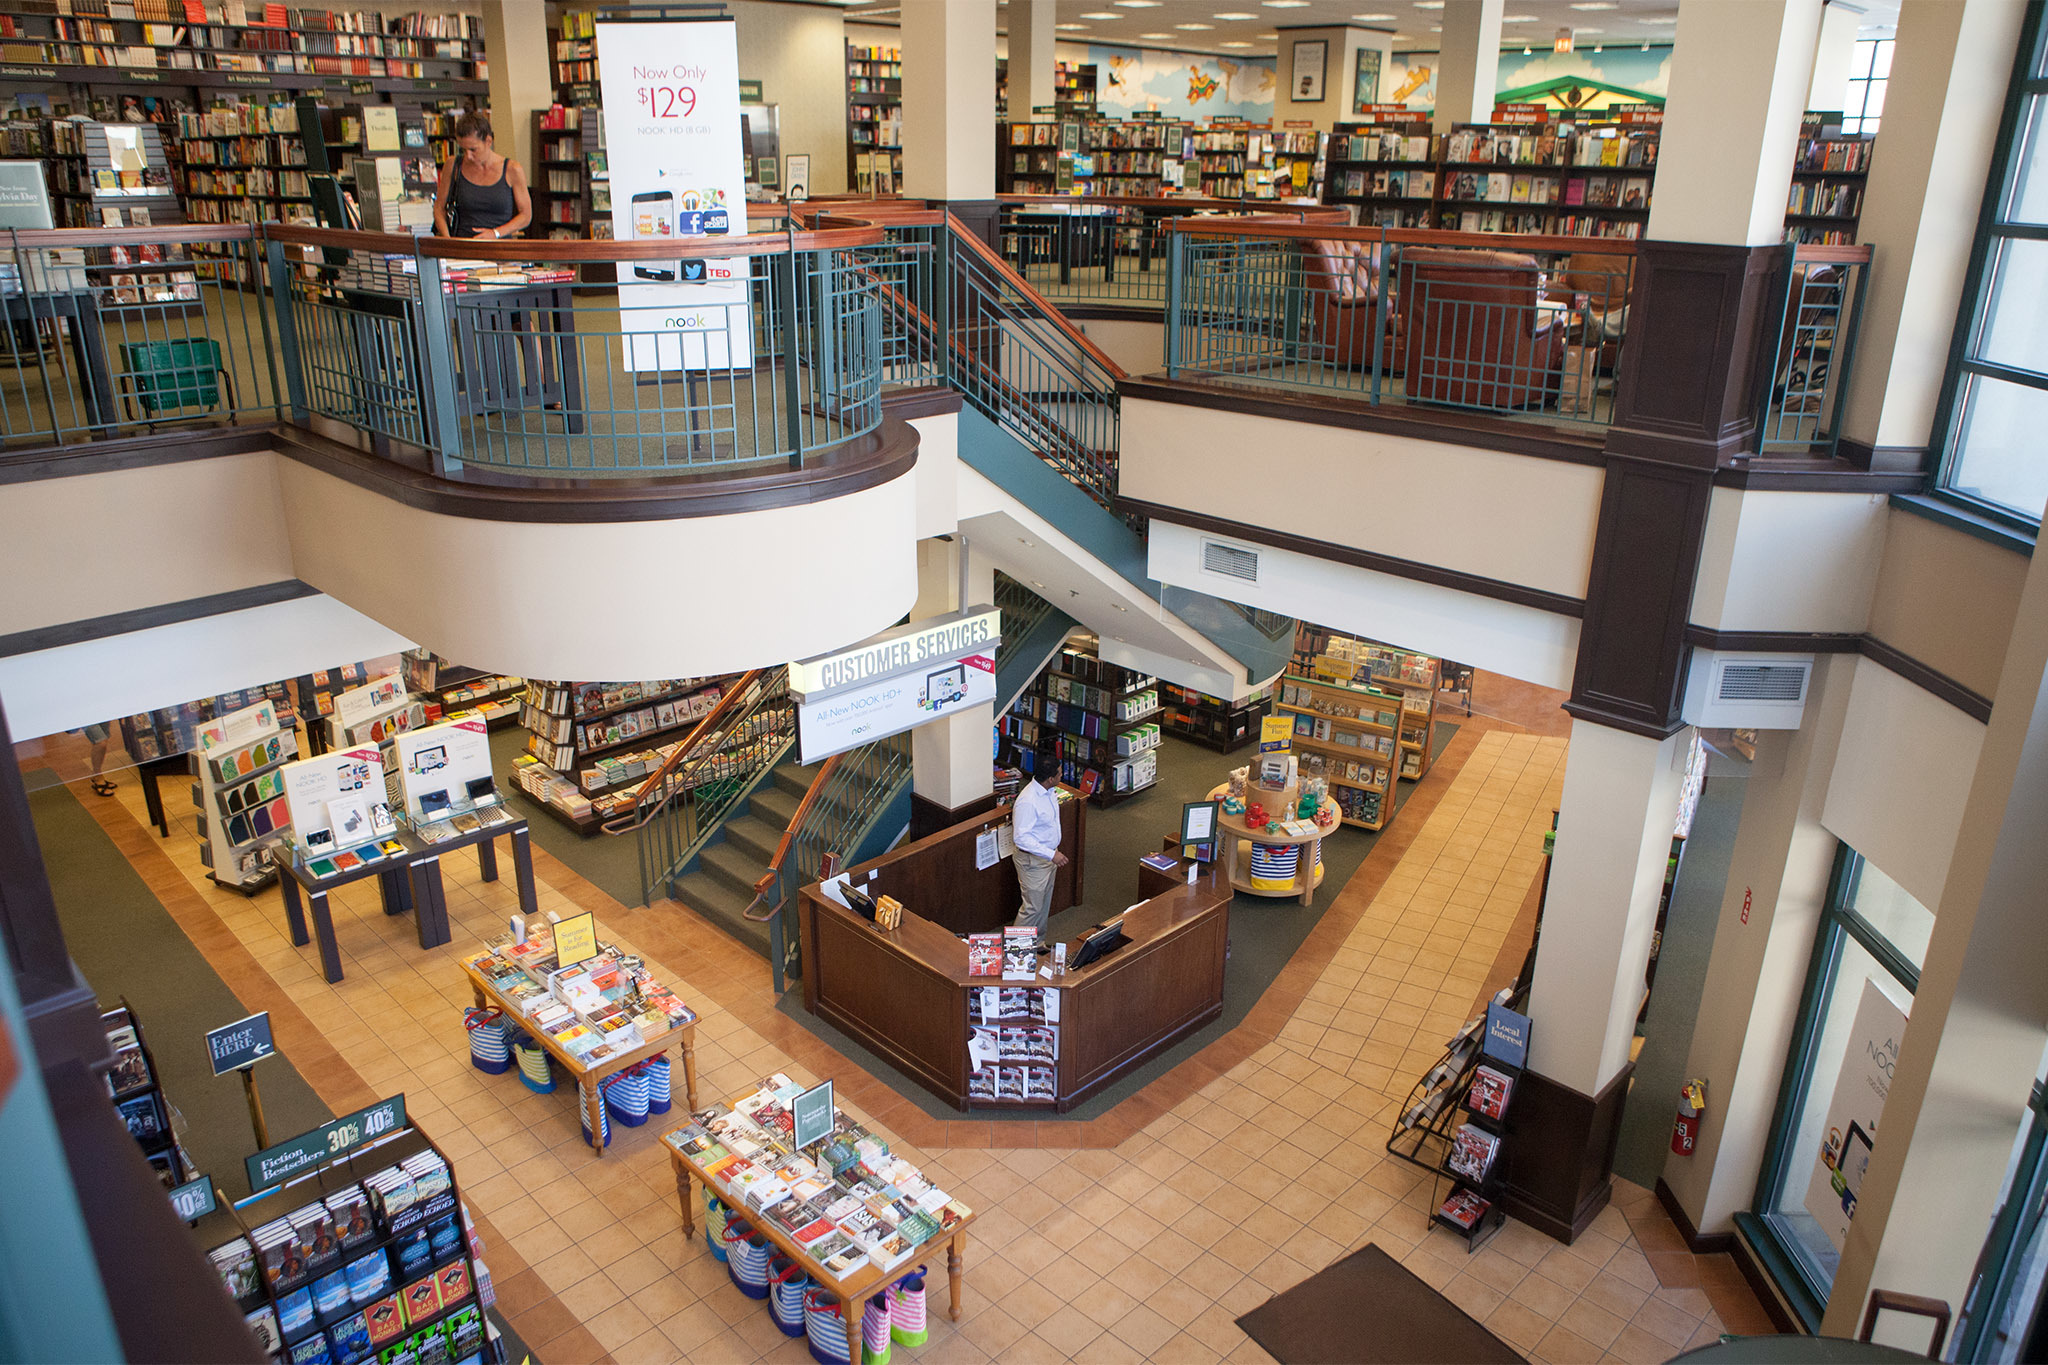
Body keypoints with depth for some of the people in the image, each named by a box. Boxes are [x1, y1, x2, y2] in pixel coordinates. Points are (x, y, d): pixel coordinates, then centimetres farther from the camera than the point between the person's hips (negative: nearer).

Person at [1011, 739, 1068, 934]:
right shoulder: (1027, 802, -32)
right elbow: (1021, 837, -31)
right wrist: (1051, 854, -33)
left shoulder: (1048, 791, -2)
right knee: (1033, 907, 1)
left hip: (1048, 856, 9)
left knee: (1045, 904, 22)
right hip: (1033, 861, -9)